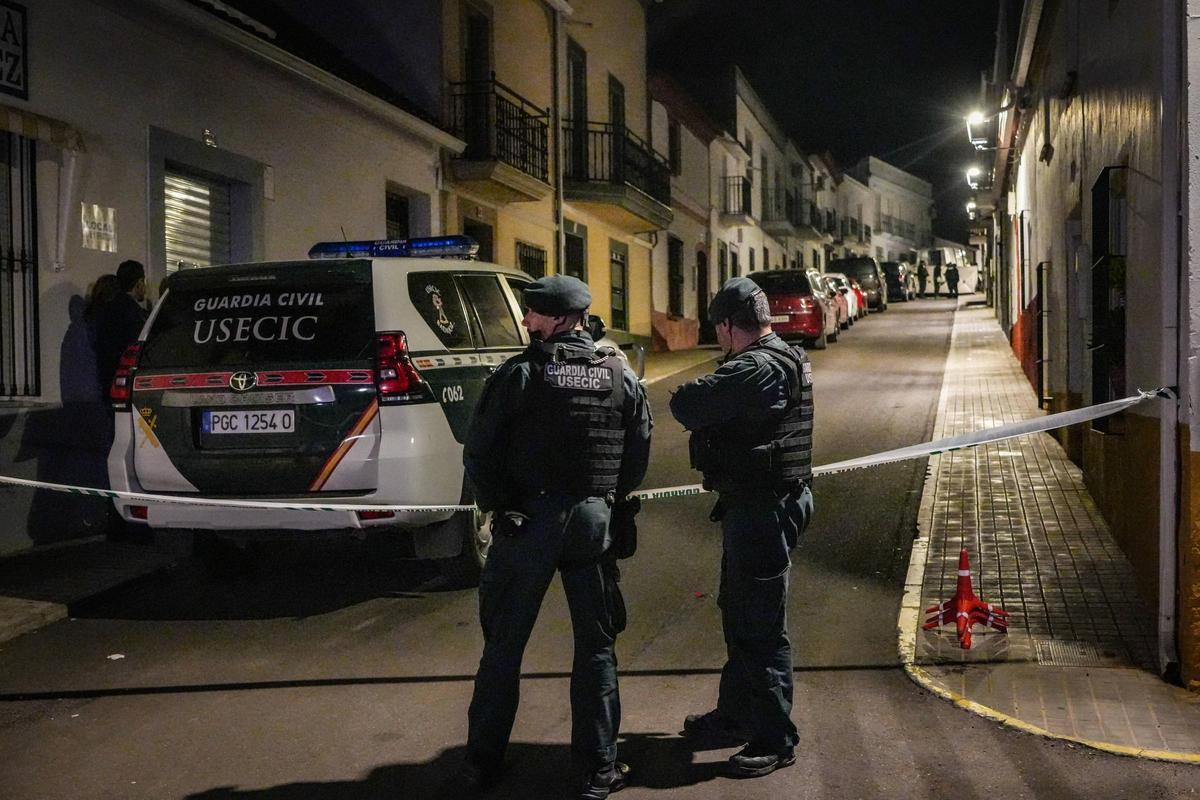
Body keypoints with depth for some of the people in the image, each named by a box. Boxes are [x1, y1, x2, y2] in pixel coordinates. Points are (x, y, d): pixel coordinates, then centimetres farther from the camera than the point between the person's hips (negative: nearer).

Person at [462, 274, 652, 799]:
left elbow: (478, 453, -9)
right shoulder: (621, 377, 1)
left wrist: (498, 504, 5)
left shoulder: (520, 374, -9)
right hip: (596, 520, 2)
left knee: (504, 643, 11)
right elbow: (638, 455, 3)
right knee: (596, 646, 12)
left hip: (528, 519, -2)